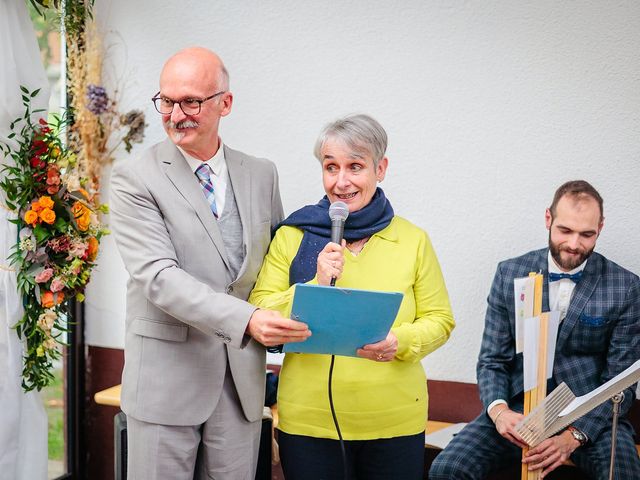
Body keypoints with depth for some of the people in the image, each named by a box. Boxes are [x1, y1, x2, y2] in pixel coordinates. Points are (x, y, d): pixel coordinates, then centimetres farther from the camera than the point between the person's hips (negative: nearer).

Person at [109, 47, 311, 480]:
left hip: (243, 380, 4)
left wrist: (289, 320, 0)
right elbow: (158, 277, -17)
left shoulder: (261, 175, 8)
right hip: (167, 378, -4)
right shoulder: (135, 179, -7)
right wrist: (245, 320, -29)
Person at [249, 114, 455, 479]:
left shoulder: (413, 240, 4)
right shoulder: (291, 236, 2)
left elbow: (439, 320, 4)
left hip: (396, 421, 1)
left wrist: (401, 342, -16)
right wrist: (315, 285, -17)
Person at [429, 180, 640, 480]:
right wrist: (498, 410, -18)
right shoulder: (510, 274, 3)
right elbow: (492, 360, 4)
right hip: (519, 408, 1)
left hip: (590, 415, -1)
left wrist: (574, 436, -19)